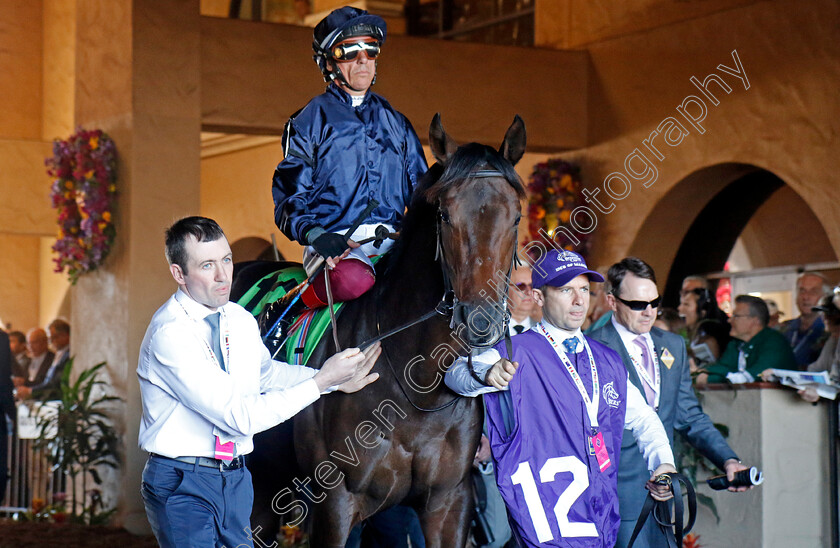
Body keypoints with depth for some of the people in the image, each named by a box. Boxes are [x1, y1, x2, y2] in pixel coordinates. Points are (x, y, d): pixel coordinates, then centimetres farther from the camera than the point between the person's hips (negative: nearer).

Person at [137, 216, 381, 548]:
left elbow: (264, 373, 25)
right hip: (181, 483, -7)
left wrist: (336, 379, 11)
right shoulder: (169, 333, -22)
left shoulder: (241, 320, 3)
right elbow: (239, 416, -24)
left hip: (235, 479, 7)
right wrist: (320, 382, -20)